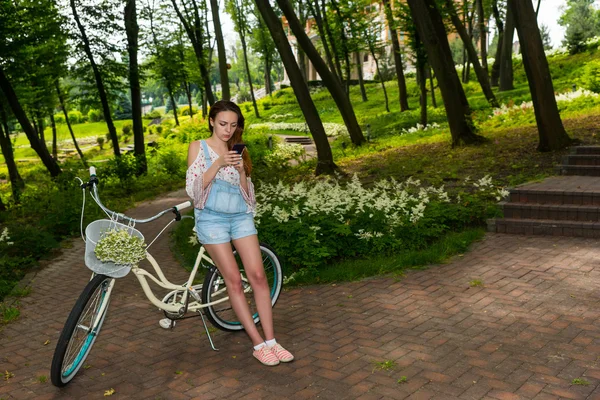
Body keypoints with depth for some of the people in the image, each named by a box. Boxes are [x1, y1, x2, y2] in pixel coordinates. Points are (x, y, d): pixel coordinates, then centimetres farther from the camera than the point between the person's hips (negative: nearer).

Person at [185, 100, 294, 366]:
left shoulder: (237, 151, 13)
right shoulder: (199, 147, 3)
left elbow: (246, 191, 11)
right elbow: (193, 188, -7)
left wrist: (241, 170, -8)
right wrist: (218, 163, -18)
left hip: (241, 217, 4)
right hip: (212, 218, -4)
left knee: (258, 276, -6)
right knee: (234, 280, -6)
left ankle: (271, 341, -1)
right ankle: (258, 344, 0)